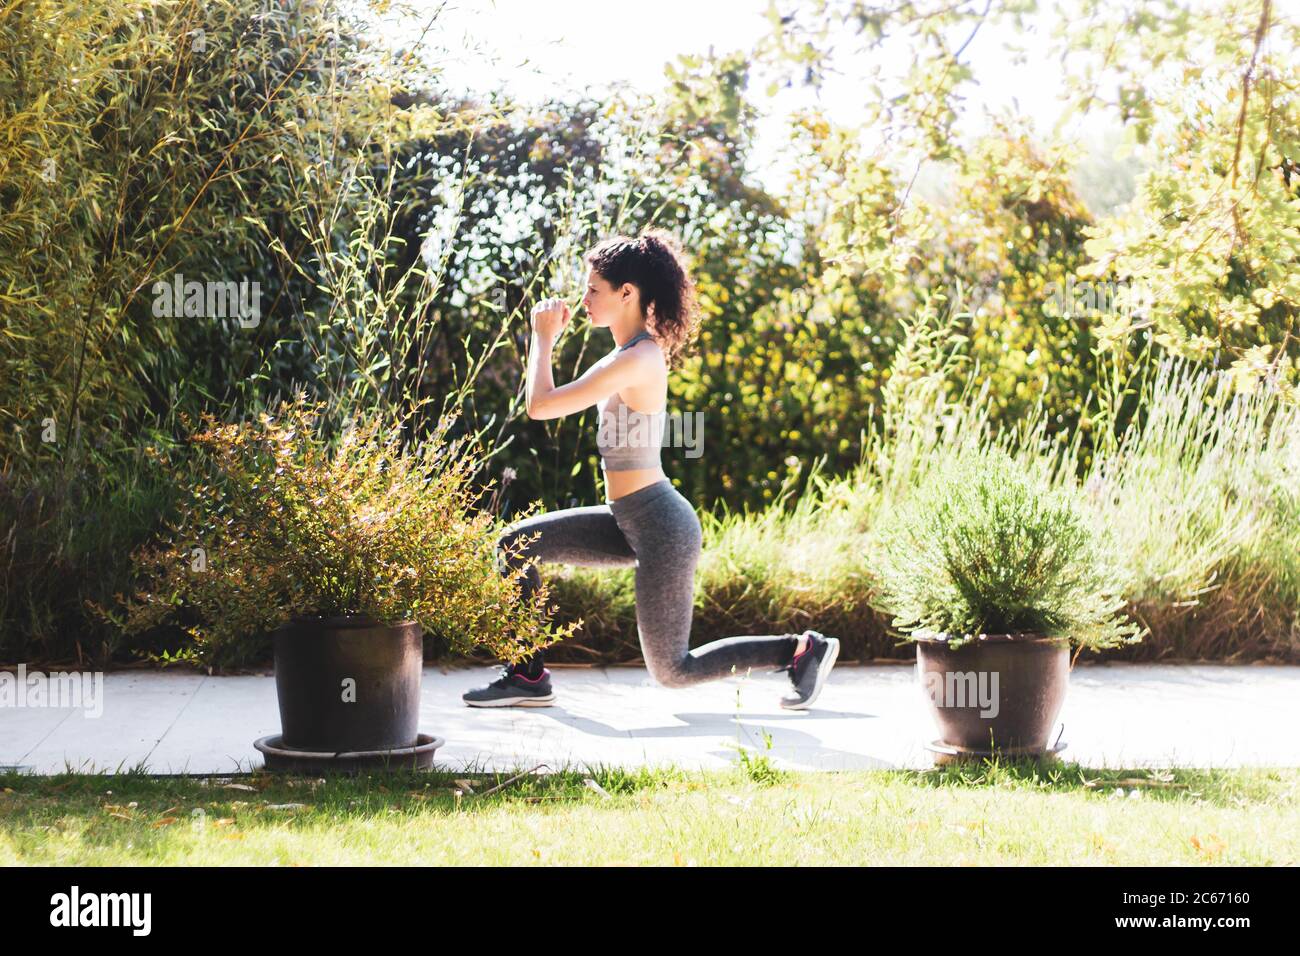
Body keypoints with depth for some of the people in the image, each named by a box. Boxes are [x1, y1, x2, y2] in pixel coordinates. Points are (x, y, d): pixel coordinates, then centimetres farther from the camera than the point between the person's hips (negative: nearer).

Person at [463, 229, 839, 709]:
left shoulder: (636, 361, -23)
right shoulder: (642, 348, 5)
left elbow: (540, 405, -23)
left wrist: (543, 337, -9)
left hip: (661, 530, -10)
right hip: (632, 522, 10)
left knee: (672, 671, 2)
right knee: (516, 544, 6)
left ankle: (801, 649, 11)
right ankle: (528, 675, 12)